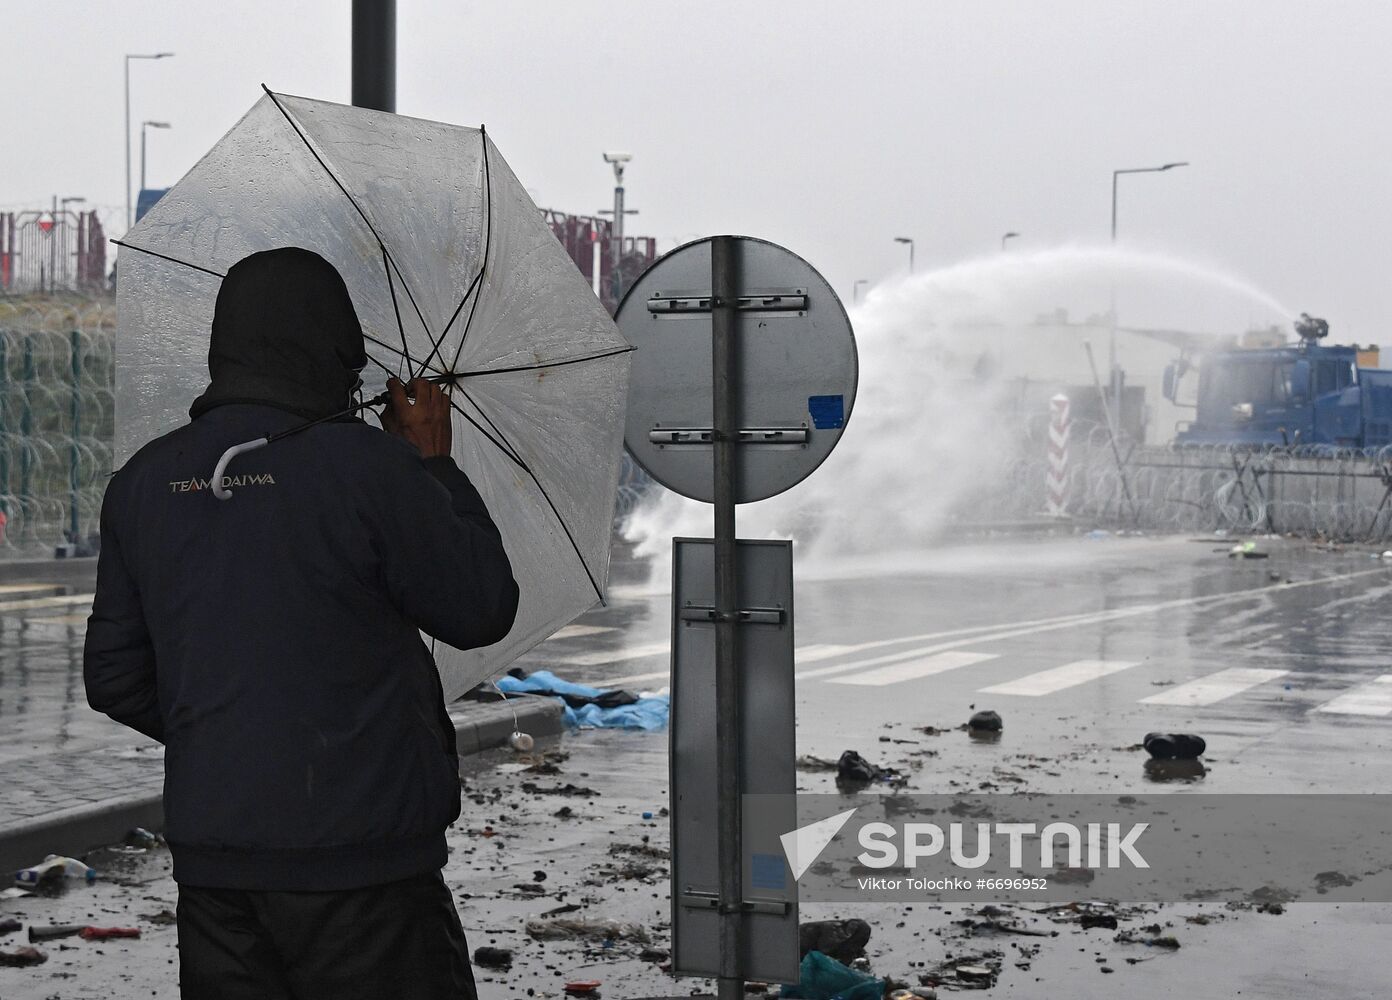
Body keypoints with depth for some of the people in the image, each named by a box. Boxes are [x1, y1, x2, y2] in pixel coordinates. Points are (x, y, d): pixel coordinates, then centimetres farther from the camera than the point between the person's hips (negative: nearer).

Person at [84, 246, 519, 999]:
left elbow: (115, 679, 11)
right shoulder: (365, 465, -13)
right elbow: (484, 612, -4)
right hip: (356, 861, -5)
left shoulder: (143, 483, 5)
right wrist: (434, 466, 5)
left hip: (210, 862, 6)